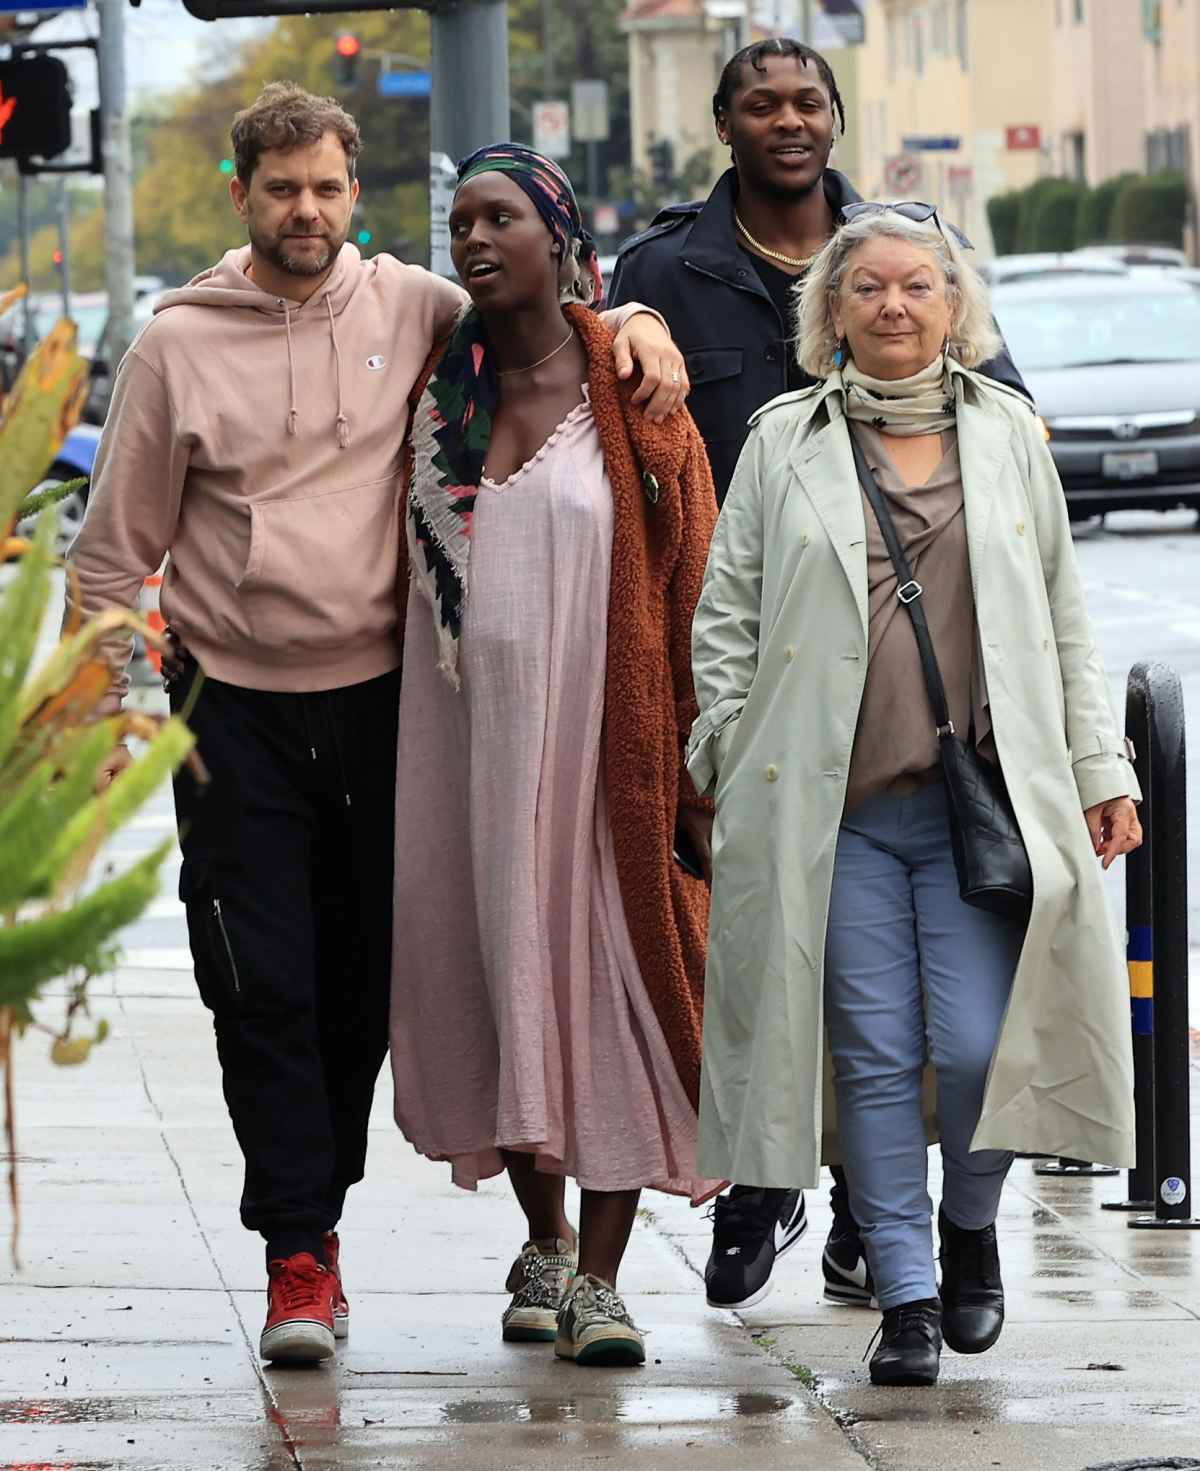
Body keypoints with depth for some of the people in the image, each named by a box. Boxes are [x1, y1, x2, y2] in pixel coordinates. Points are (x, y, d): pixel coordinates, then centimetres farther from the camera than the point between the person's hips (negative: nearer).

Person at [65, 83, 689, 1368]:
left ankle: (312, 1205, 25)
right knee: (262, 985, -6)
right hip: (236, 710, -2)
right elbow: (117, 545, 4)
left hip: (381, 696, 2)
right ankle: (300, 1255, -2)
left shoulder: (410, 309, 2)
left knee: (363, 981, 9)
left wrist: (637, 324, -5)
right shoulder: (180, 341, -1)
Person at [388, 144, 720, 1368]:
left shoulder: (630, 401, -2)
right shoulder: (436, 391, 8)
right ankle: (545, 1244, 22)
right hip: (466, 729, 3)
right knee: (495, 965, 6)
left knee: (609, 971, -5)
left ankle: (597, 1277, -1)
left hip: (597, 728, -3)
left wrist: (694, 764, -9)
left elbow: (691, 588, -4)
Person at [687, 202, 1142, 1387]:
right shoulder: (785, 442, 7)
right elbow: (724, 616, 9)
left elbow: (1063, 618, 16)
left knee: (979, 1045, -7)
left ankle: (970, 1232, 20)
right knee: (874, 1055, -1)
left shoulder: (1007, 433, 12)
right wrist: (737, 758, 2)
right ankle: (906, 1296, 7)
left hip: (984, 796, 1)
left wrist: (1098, 767, 12)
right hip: (834, 807, 0)